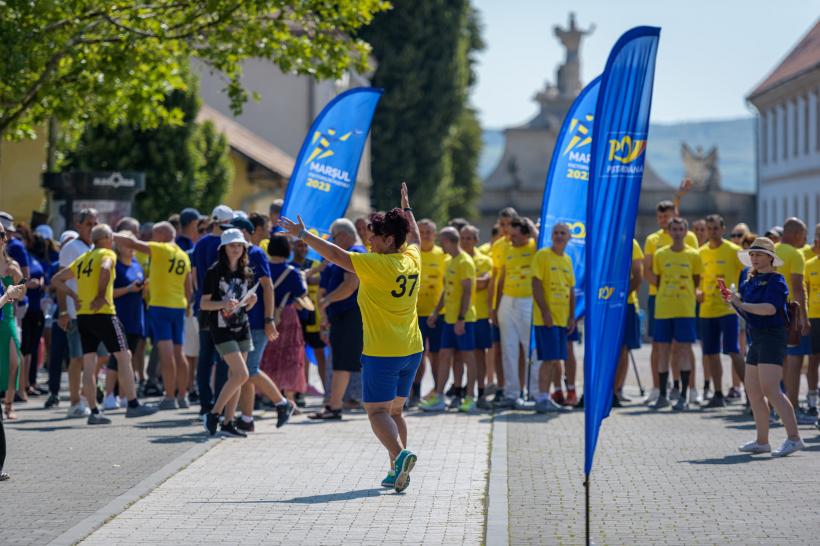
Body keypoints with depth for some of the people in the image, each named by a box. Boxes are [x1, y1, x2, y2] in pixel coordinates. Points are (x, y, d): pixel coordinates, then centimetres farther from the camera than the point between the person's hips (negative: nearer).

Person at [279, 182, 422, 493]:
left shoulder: (377, 265, -16)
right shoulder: (412, 260, 4)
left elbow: (335, 254, -15)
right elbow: (414, 236, 27)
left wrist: (303, 235, -8)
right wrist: (406, 208, 42)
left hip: (381, 353, -7)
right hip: (411, 351, 7)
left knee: (377, 411, -4)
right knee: (394, 411, 15)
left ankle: (399, 454, -26)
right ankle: (396, 471, 11)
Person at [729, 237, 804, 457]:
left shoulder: (776, 281, -9)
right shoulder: (750, 282, 15)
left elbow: (770, 308, -23)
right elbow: (744, 312, 19)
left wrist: (742, 304, -20)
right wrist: (732, 300, 2)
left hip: (772, 337, -9)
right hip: (756, 339, 9)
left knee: (770, 390, -18)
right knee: (753, 392, 10)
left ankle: (794, 437, -18)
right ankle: (762, 441, 17)